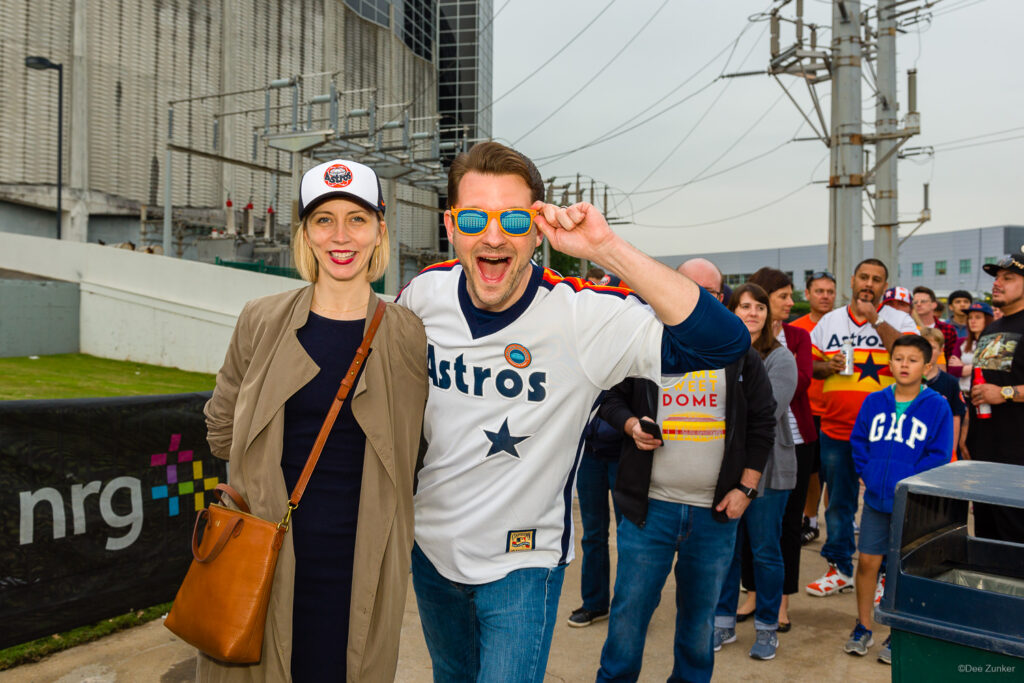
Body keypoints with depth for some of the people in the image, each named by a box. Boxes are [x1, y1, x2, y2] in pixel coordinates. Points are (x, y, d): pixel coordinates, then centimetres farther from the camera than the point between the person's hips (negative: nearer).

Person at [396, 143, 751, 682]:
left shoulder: (579, 317, -26)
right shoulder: (424, 294, -12)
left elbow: (725, 341, -37)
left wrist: (608, 249, -41)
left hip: (521, 563, -5)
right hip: (430, 546, 6)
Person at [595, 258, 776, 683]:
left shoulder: (742, 356, 6)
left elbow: (762, 423, 7)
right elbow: (611, 399, 9)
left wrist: (746, 488, 0)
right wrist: (631, 425, -11)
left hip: (716, 511, 2)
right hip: (650, 505, -1)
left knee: (700, 611, 15)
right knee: (631, 604, 5)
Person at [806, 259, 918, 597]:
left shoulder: (898, 320, 2)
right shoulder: (829, 322, 11)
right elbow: (809, 365, 14)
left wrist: (875, 318, -17)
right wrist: (826, 367, -9)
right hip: (836, 428, 3)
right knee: (838, 502, 11)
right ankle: (840, 570, 24)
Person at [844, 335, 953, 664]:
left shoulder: (937, 407, -6)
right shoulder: (874, 401, 2)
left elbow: (939, 455, -6)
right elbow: (859, 440, 9)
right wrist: (867, 473, -3)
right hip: (876, 498, 3)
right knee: (868, 561, 7)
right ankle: (863, 627, 23)